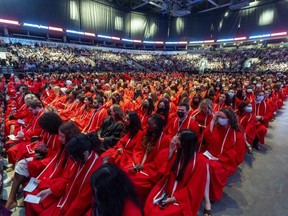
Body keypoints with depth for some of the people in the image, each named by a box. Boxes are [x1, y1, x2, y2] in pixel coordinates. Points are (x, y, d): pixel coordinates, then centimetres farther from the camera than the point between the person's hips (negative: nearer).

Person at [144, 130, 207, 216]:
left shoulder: (200, 161, -13)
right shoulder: (177, 152, 1)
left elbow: (194, 187, -11)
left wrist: (174, 198, -15)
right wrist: (171, 151, -15)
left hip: (182, 198, -4)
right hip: (167, 192, 4)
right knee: (149, 208, -15)